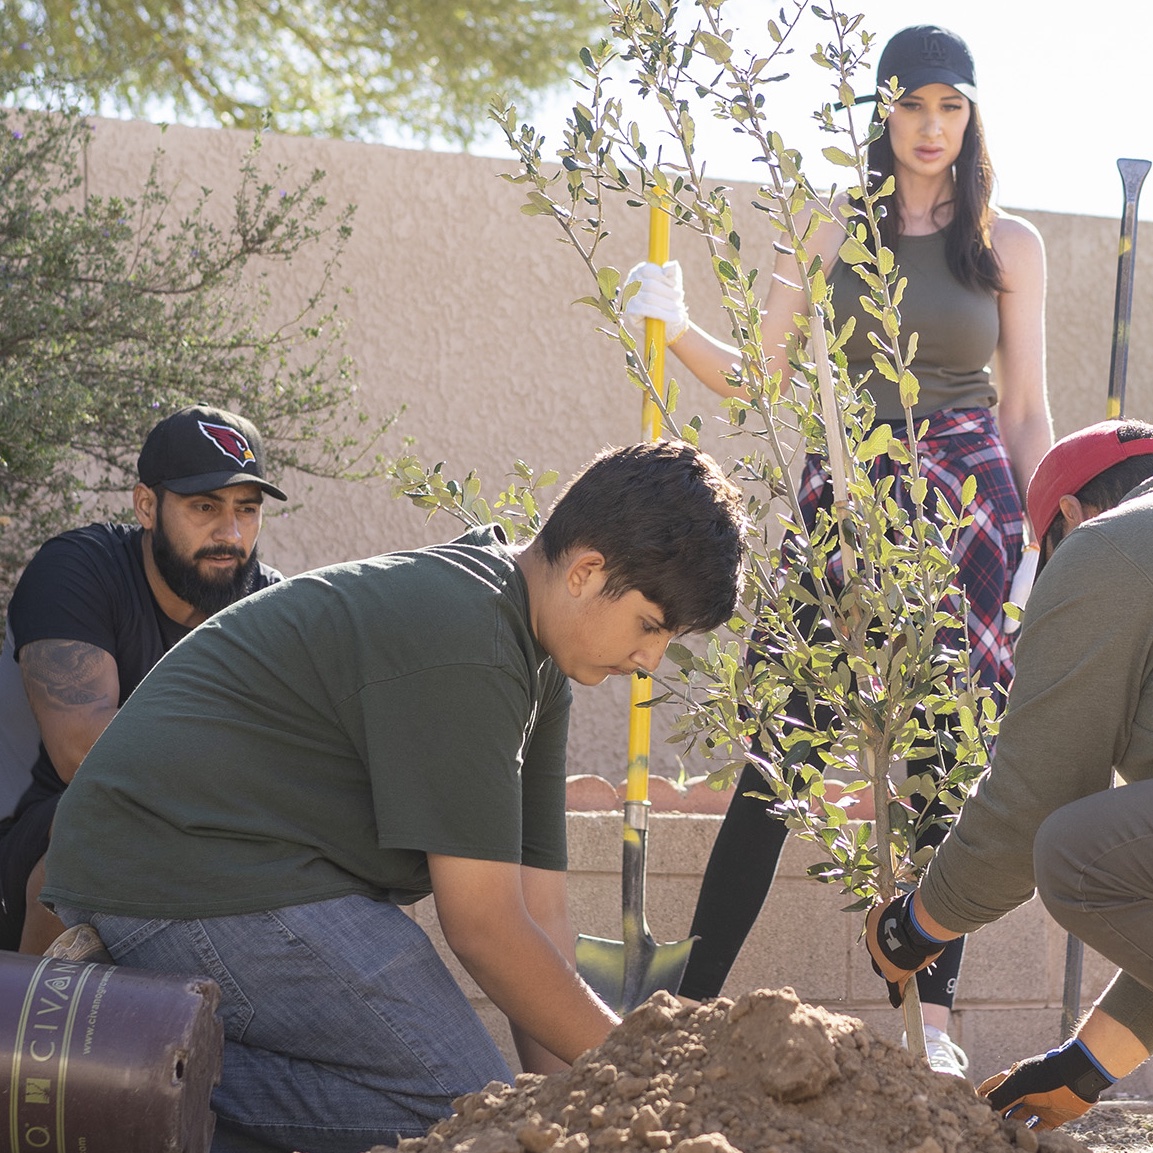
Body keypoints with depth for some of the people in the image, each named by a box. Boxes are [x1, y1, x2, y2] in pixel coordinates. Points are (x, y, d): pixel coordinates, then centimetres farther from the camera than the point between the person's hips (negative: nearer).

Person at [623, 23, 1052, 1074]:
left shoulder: (1009, 244, 8)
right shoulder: (829, 231, 8)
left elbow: (1027, 415, 10)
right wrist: (676, 327, -10)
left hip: (967, 508, 0)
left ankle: (933, 1019, 4)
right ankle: (694, 997, -1)